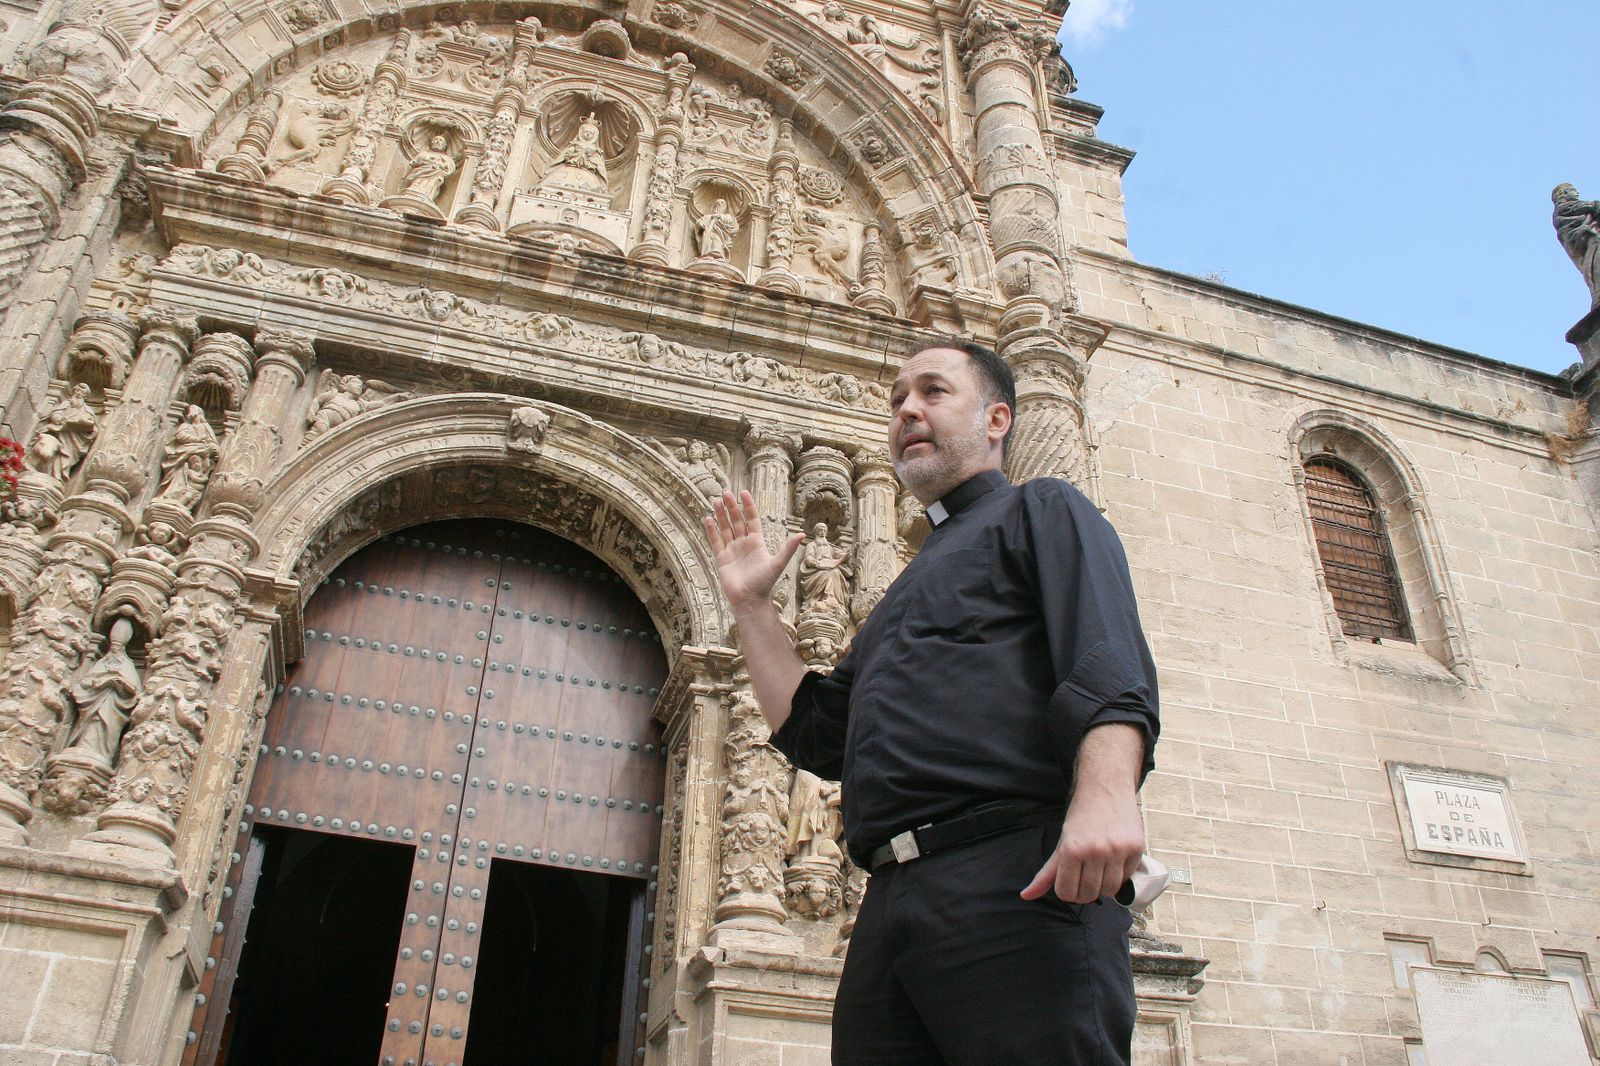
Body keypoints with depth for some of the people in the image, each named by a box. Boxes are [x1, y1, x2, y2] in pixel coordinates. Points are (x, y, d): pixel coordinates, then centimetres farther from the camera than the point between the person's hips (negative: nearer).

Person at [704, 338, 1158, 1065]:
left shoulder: (1040, 511, 11)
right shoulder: (910, 589, 33)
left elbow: (1108, 657, -9)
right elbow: (814, 733, 28)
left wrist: (1107, 792, -28)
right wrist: (749, 604, 27)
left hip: (1013, 878, -7)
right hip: (889, 911, 7)